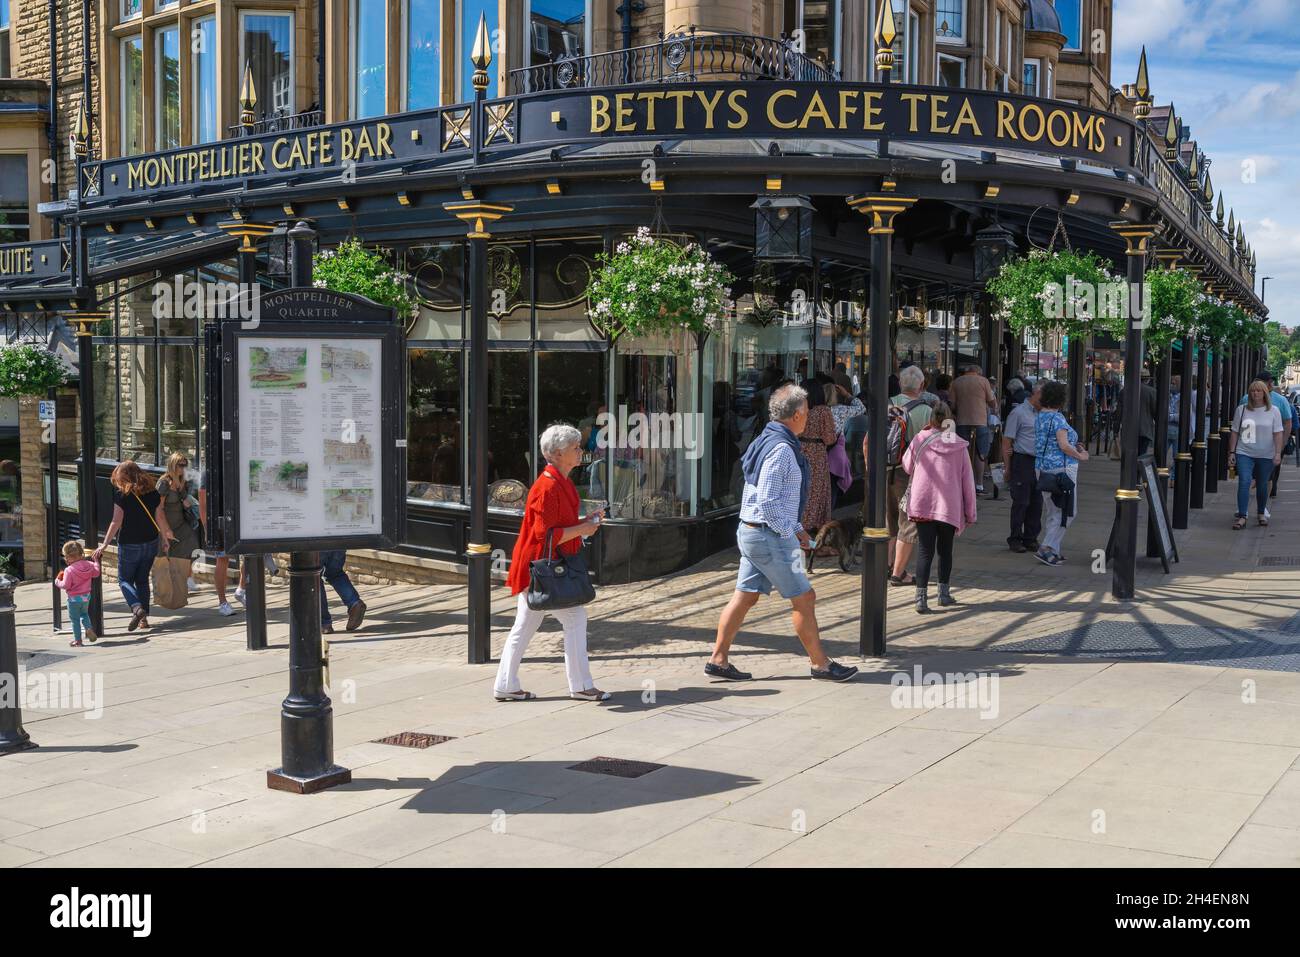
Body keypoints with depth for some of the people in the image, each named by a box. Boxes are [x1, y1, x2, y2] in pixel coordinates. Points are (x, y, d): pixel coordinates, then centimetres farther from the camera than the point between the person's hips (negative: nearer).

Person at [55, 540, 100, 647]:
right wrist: (96, 562, 24)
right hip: (86, 596, 6)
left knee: (74, 619, 8)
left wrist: (57, 581, -2)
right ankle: (89, 628, 4)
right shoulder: (89, 565, -6)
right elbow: (96, 573, 9)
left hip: (74, 599, -6)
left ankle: (78, 640, 13)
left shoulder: (69, 570, -22)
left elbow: (65, 585, -21)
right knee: (84, 614, 28)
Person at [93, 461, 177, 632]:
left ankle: (137, 608, -16)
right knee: (142, 579, 16)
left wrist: (104, 545, -13)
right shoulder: (152, 492, 2)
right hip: (151, 543, 5)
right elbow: (160, 518, 6)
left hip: (129, 545, -5)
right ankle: (144, 618, 13)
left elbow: (116, 522, -15)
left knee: (124, 579, 9)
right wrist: (165, 536, 21)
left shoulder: (121, 495, -11)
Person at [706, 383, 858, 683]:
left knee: (745, 597, 11)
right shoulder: (781, 449, -19)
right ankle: (820, 664, 12)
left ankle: (718, 659, 13)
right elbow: (767, 503, -24)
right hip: (770, 536, -10)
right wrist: (790, 532, -13)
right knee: (804, 598, 2)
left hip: (751, 533, 10)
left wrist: (797, 527, 18)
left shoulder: (768, 442, 13)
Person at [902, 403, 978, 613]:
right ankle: (944, 592, 24)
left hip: (922, 505, -1)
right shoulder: (960, 446, -1)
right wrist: (970, 513, 10)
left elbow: (907, 466, 12)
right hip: (950, 507, 1)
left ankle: (921, 598, -8)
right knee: (945, 550, 19)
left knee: (925, 551, 1)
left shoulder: (920, 440, -4)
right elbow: (967, 481, 2)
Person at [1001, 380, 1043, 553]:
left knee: (1036, 503, 8)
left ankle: (1030, 539, 18)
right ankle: (1015, 540, 6)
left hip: (1039, 463, 7)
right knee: (1021, 502, -3)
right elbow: (1006, 441, -8)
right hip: (1023, 462, -7)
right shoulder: (1018, 412, -6)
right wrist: (1008, 467, -10)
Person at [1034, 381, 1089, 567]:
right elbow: (1064, 446, -21)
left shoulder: (1038, 417, 11)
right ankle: (1047, 548, -8)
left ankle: (1052, 551, 19)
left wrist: (1074, 447, 15)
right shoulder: (1057, 418, -15)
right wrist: (1081, 456, -7)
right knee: (1063, 511, -1)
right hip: (1062, 468, -8)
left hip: (1042, 467, 8)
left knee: (1050, 510, 14)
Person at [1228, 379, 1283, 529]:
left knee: (1262, 485, 11)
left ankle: (1261, 513, 32)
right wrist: (1231, 452, 3)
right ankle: (1242, 517, -18)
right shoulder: (1241, 410, 4)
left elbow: (1278, 433, -2)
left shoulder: (1273, 411, 1)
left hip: (1266, 455, 0)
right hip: (1244, 453, 0)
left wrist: (1278, 453, -12)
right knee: (1244, 483, -15)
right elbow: (1235, 433, 7)